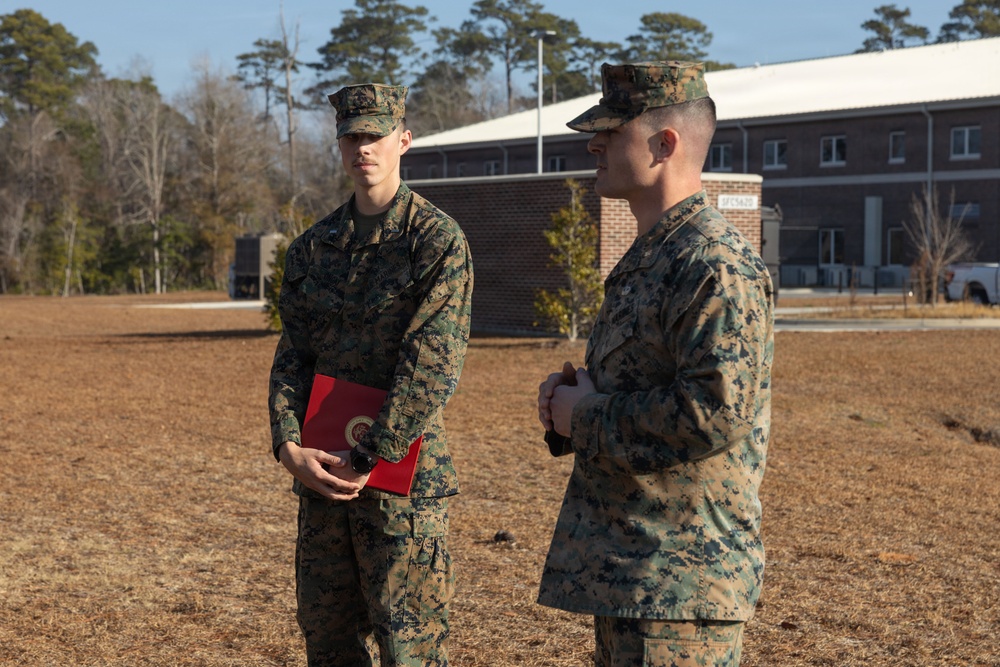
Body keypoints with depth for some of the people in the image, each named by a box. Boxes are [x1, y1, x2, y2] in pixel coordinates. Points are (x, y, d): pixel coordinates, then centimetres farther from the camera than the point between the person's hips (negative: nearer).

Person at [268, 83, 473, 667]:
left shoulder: (437, 240, -7)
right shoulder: (313, 247, 11)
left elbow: (432, 366, -14)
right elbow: (292, 356, 8)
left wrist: (368, 463, -16)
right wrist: (289, 445, -8)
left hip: (404, 471, -6)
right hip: (323, 470, 6)